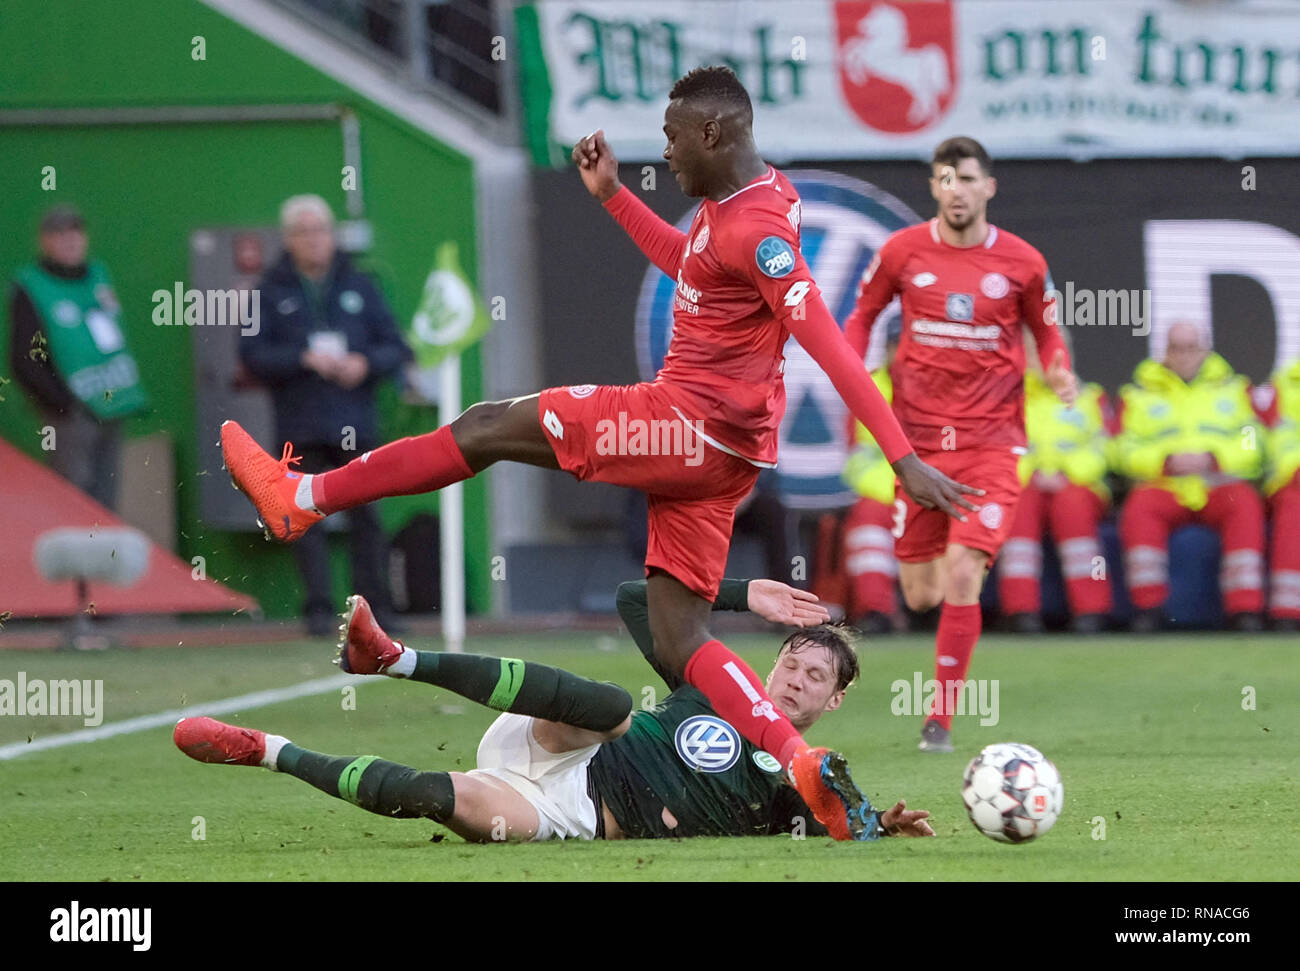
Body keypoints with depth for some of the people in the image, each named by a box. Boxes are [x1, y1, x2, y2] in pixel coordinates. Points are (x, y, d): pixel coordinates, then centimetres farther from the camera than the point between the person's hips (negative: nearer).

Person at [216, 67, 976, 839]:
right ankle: (806, 767, -9)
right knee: (680, 641, 5)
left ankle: (304, 499, 7)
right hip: (708, 452, 10)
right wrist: (613, 194, 29)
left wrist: (905, 461, -28)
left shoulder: (756, 228, -17)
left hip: (694, 427, -10)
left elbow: (830, 346, -23)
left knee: (490, 427, -1)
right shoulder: (729, 205, 14)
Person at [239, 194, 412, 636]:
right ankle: (318, 608, -3)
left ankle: (375, 602, 4)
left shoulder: (358, 286, 12)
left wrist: (365, 363, -10)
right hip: (300, 426, -1)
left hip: (355, 422, 1)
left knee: (364, 513, 0)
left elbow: (396, 347, 11)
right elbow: (253, 353, -2)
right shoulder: (271, 292, 7)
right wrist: (304, 359, -15)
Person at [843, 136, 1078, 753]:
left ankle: (941, 719, -6)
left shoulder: (1022, 262, -2)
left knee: (963, 577, -17)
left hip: (990, 443, -2)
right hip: (919, 441, 2)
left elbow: (1046, 332, 13)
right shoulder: (903, 251, 0)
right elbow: (863, 314, 15)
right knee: (921, 597, 4)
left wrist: (1059, 373, -8)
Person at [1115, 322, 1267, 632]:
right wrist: (1168, 462, -12)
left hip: (1220, 485, 0)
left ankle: (1246, 610, -38)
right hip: (1164, 487, 0)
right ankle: (1146, 608, -34)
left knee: (1245, 506, -34)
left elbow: (1251, 444, 8)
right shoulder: (1139, 394, 18)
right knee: (1139, 507, -34)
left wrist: (1212, 459, -11)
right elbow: (1127, 451, 7)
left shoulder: (1234, 389, 20)